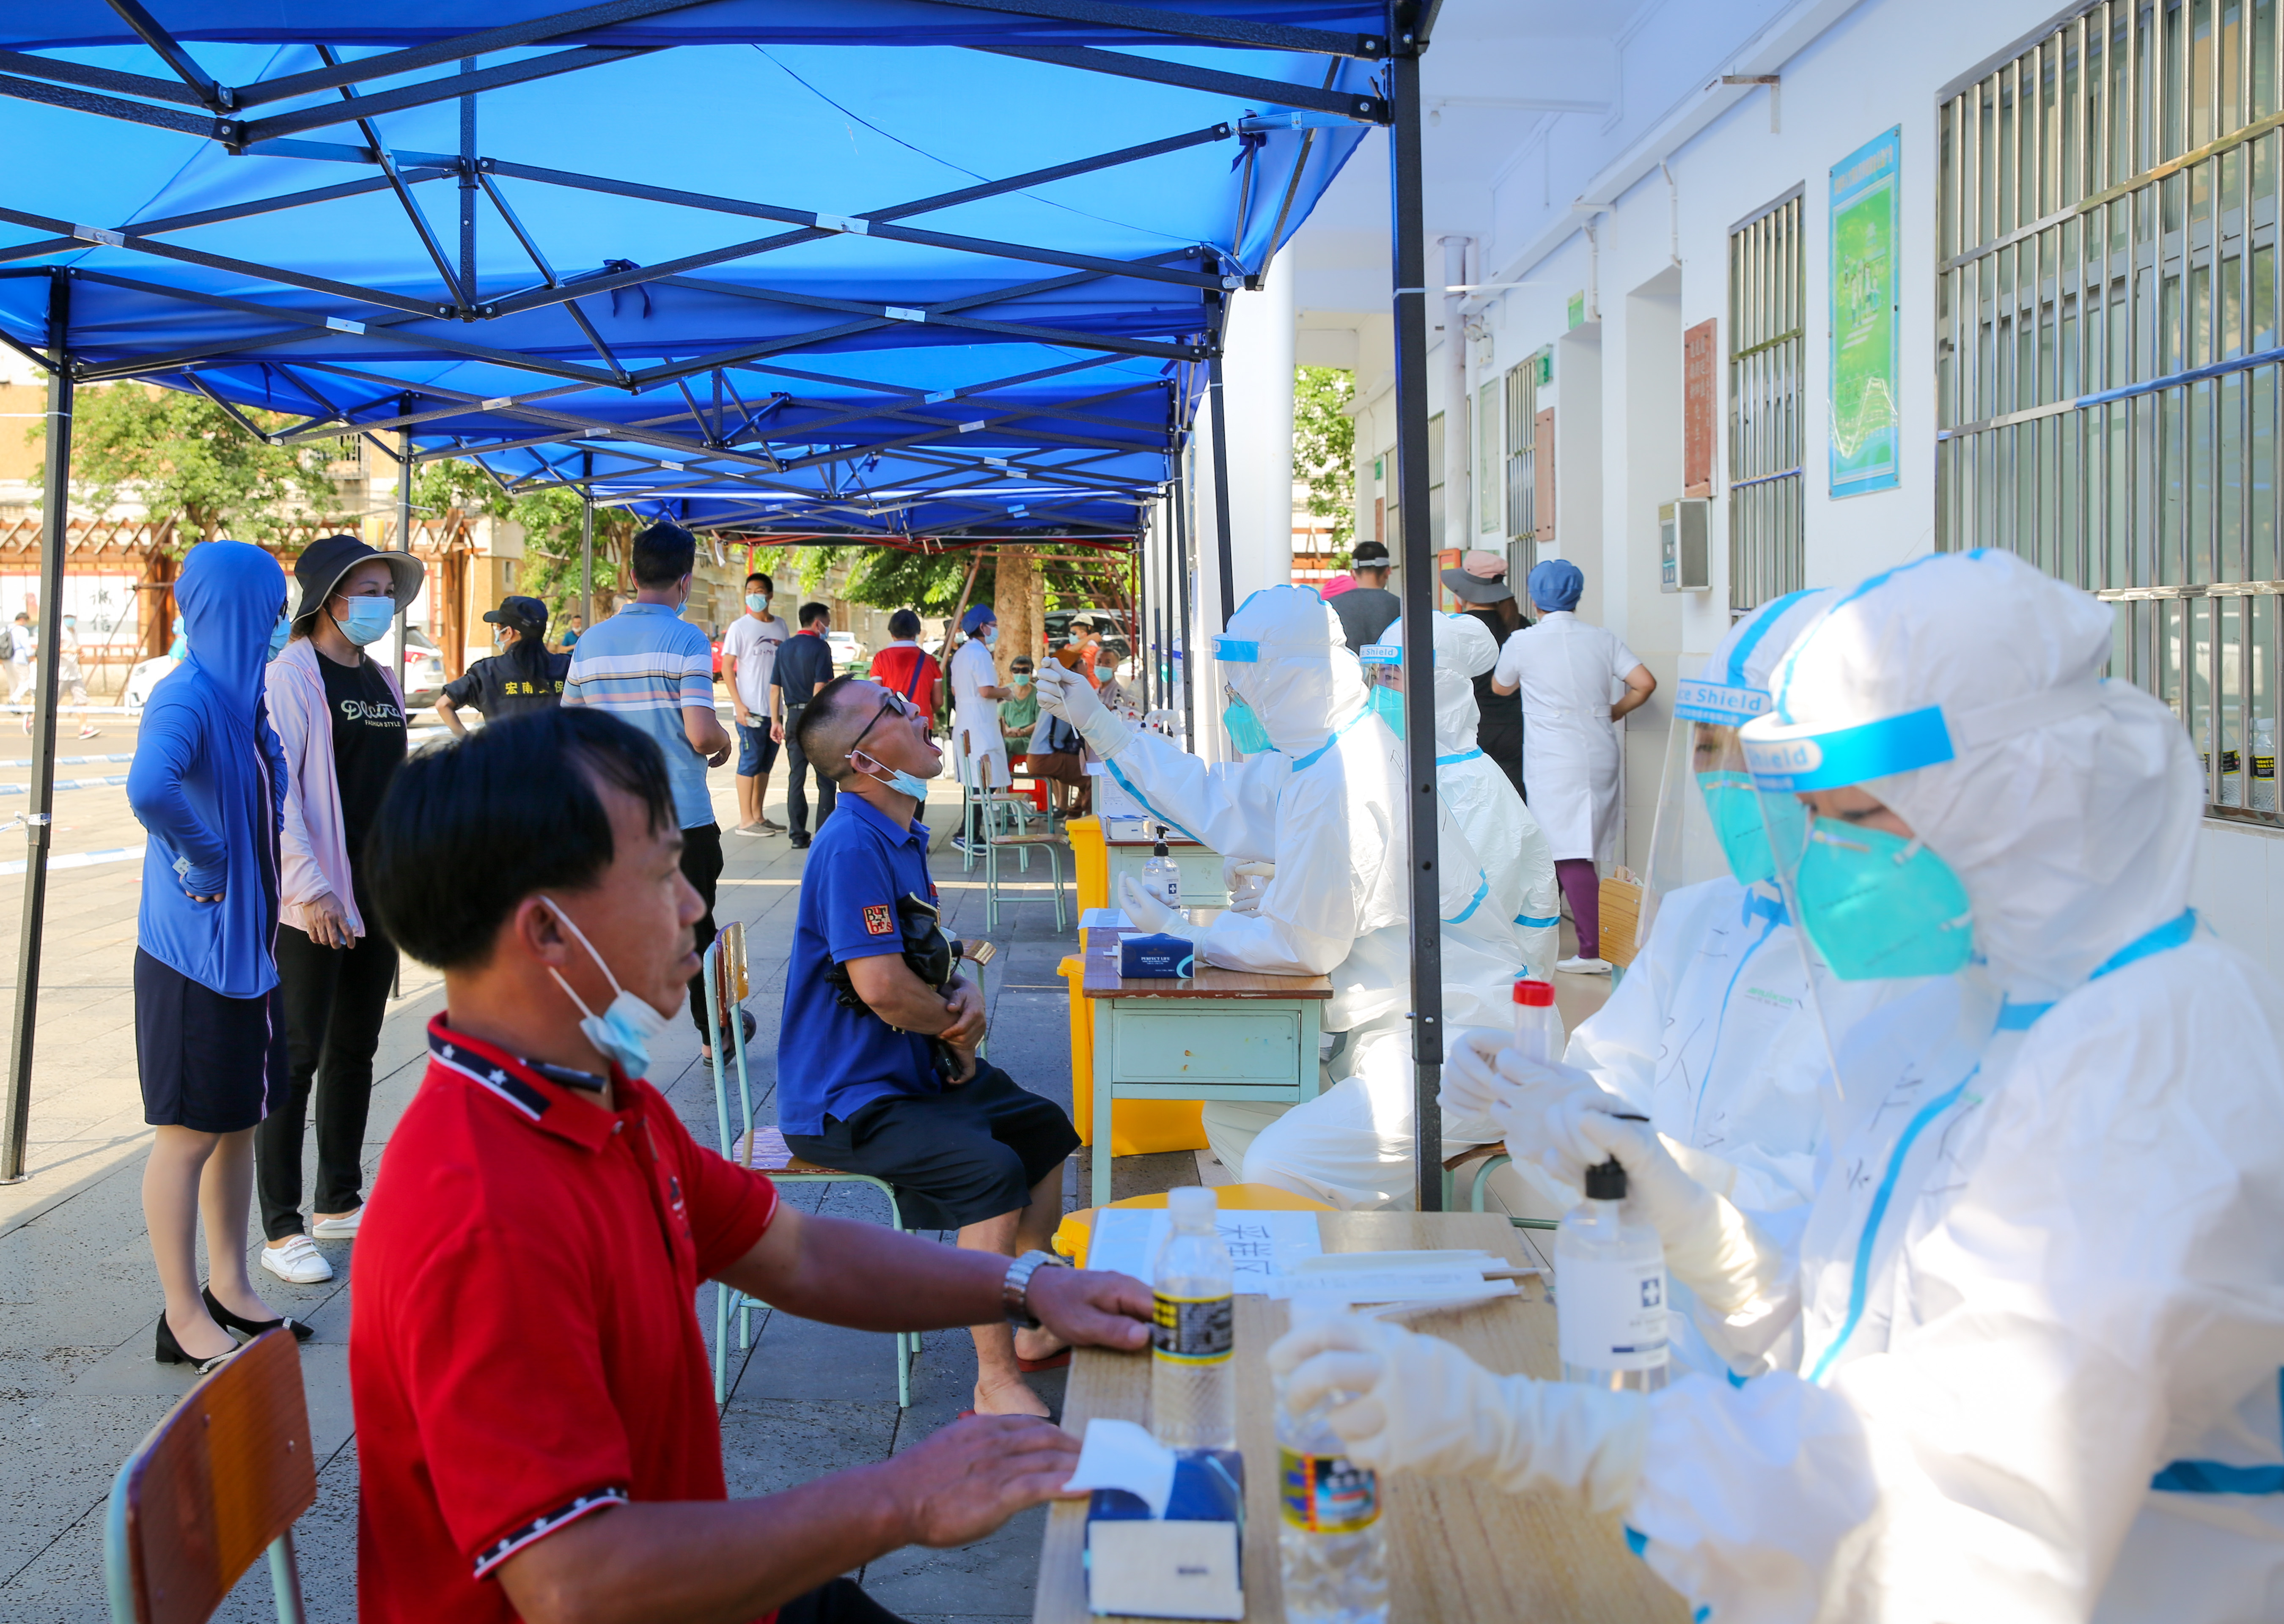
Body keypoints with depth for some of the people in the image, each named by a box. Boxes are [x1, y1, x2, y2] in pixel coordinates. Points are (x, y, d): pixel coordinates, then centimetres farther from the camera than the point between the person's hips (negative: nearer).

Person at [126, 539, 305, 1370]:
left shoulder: (244, 697, 10)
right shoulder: (187, 696, -19)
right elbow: (149, 787, -40)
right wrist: (202, 861, -25)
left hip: (247, 945, 9)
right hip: (193, 951, -9)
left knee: (240, 1121, 16)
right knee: (190, 1132, 1)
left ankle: (230, 1291, 28)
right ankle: (186, 1321, 12)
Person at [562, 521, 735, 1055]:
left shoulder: (590, 643, 5)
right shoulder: (687, 640, -10)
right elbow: (702, 734, -18)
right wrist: (725, 741, 4)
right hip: (683, 817, -3)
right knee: (695, 930, 14)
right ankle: (713, 1035, 30)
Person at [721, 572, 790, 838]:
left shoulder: (780, 627, 11)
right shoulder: (740, 627, -4)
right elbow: (727, 666, -7)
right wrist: (738, 704, -15)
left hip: (776, 706, 6)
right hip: (750, 708, -6)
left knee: (766, 763, 11)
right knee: (750, 762, -4)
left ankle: (758, 816, 19)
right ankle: (746, 820, 1)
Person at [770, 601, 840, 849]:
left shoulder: (785, 648, 10)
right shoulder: (820, 647, -8)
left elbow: (774, 688, 9)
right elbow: (821, 688, -15)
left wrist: (776, 721, 14)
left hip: (793, 716, 5)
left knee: (795, 777, 7)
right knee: (826, 779, 2)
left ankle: (797, 835, 7)